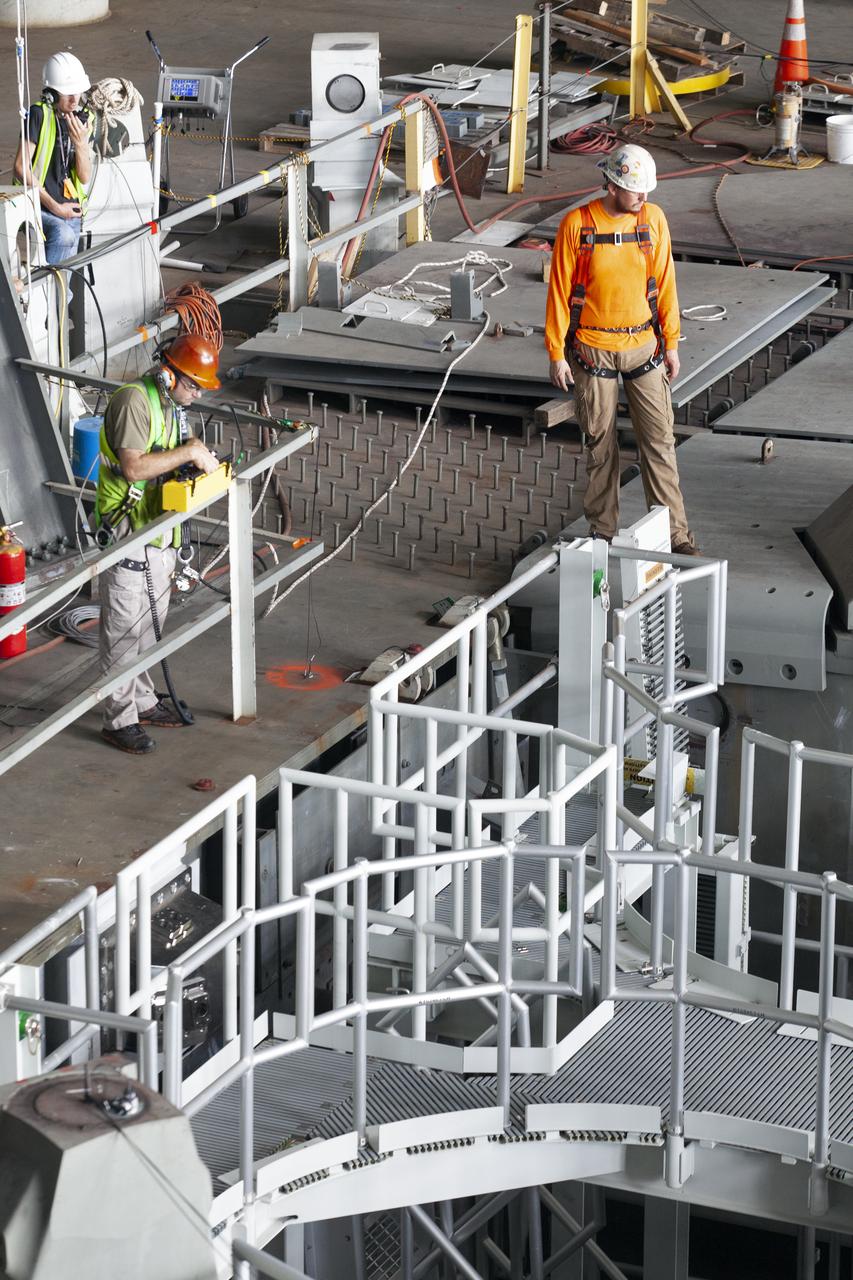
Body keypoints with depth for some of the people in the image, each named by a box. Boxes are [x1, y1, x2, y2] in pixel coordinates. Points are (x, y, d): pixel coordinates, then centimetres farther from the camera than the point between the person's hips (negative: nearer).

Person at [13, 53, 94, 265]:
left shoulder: (83, 119, 8)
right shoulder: (39, 115, -10)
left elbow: (85, 177, 4)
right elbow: (21, 167, -13)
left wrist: (80, 142, -15)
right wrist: (53, 206, -15)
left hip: (70, 210, 6)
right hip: (37, 206, -6)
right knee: (63, 234, -35)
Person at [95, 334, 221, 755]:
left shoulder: (171, 404, 10)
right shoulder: (133, 400, -20)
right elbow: (133, 467, -27)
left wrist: (202, 460, -2)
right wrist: (187, 453, -22)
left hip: (158, 528, 9)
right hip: (126, 532, -9)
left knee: (151, 622, 18)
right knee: (124, 628, -4)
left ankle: (142, 701, 31)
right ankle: (119, 720, 1)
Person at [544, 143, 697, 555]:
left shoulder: (653, 219, -1)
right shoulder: (577, 225, -10)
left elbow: (665, 283, 6)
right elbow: (559, 290, -5)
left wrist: (671, 343, 5)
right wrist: (557, 353, -5)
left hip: (644, 346, 2)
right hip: (594, 349, -2)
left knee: (659, 439, 0)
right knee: (600, 444, 7)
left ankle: (675, 533, 4)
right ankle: (603, 531, 19)